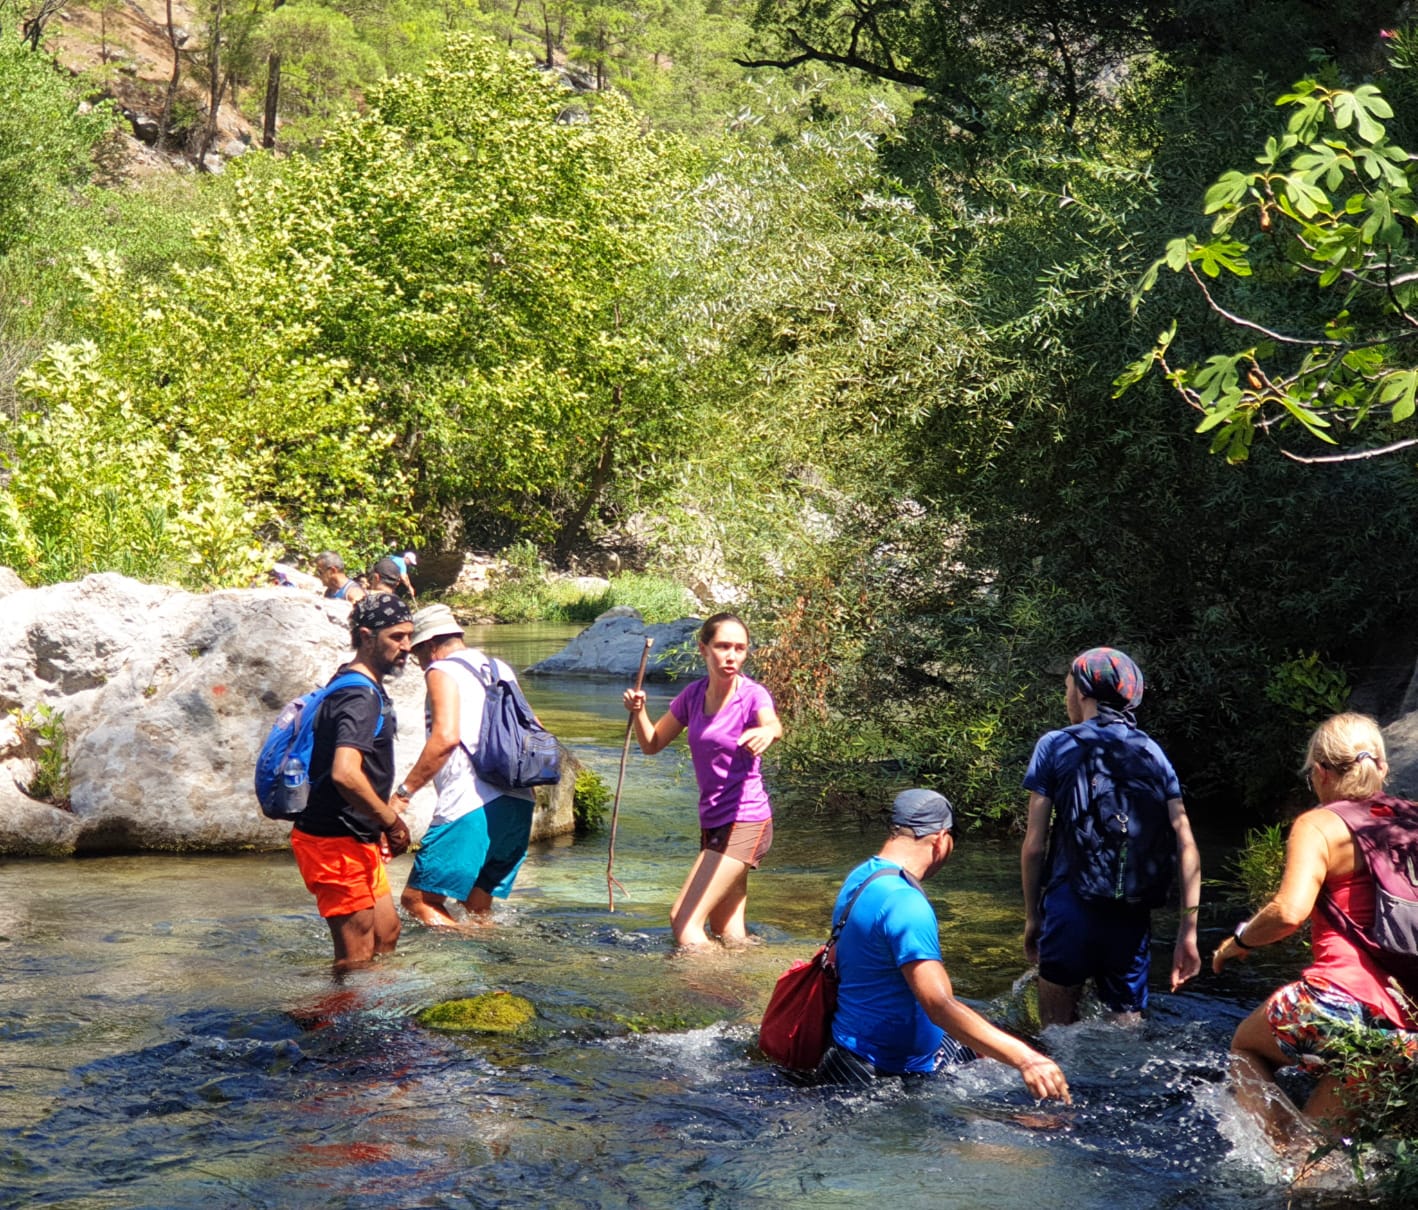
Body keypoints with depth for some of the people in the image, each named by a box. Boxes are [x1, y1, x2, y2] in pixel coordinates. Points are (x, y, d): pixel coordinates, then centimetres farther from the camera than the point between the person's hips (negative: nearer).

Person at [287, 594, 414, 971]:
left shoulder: (364, 689, 14)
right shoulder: (361, 697, -20)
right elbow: (345, 774, -34)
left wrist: (385, 807, 19)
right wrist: (391, 821, -22)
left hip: (356, 840, 11)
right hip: (337, 844, -11)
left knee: (386, 933, 19)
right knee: (356, 956, -3)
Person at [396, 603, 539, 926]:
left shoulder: (442, 671, -1)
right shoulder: (501, 669, 21)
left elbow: (446, 736, -16)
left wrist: (405, 791, -14)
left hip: (472, 805, -8)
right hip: (519, 803, 8)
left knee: (417, 898, -5)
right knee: (477, 906, 16)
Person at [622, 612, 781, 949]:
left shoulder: (752, 694, -14)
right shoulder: (694, 694, 4)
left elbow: (773, 724, -36)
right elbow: (651, 744, 12)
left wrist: (766, 731, -60)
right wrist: (638, 711, -7)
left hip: (744, 822, -7)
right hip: (713, 821, 7)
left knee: (683, 920, -13)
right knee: (728, 934, 17)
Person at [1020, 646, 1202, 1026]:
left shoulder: (1055, 747, 0)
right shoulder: (1153, 754, 9)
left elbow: (1034, 845, -2)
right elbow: (1186, 846, 1)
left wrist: (1032, 915, 9)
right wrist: (1188, 930, 2)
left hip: (1070, 909, -3)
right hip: (1132, 919, 3)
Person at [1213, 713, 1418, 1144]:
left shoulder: (1318, 825, -3)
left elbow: (1289, 911, -17)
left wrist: (1239, 940, 0)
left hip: (1341, 993, -6)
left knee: (1246, 1047, 22)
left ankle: (1283, 1158, 5)